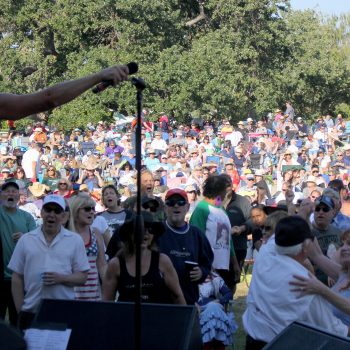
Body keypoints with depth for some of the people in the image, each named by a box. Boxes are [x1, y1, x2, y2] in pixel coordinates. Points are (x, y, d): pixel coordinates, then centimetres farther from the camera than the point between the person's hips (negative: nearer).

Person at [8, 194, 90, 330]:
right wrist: (20, 311, 2)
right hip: (30, 313, 1)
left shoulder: (75, 240, 5)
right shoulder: (26, 240, 7)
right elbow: (17, 279, 8)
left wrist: (61, 278, -14)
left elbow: (82, 277, 4)